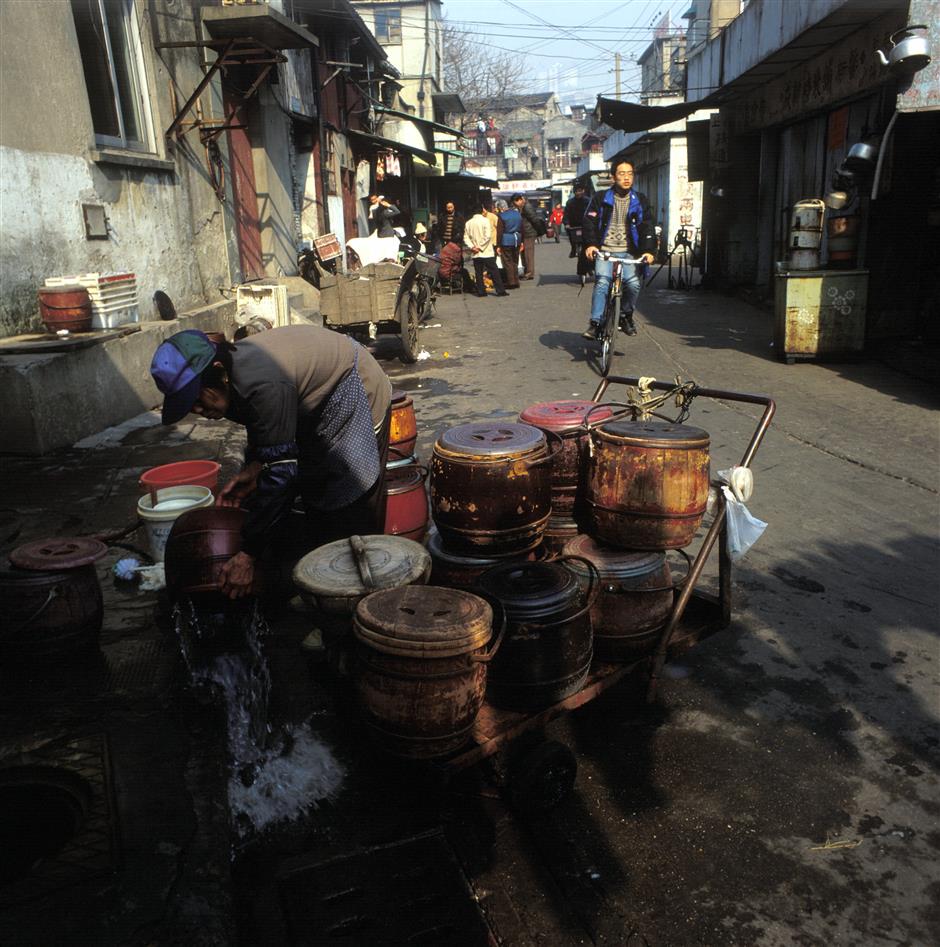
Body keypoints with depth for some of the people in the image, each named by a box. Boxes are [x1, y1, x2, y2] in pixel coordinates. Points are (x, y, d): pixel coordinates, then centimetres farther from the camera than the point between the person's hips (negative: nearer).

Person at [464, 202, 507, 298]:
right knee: (494, 272, 0)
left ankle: (481, 291, 8)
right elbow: (487, 236, -16)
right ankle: (500, 291, 0)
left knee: (478, 273, 9)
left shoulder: (468, 223, 5)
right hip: (487, 252, -4)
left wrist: (472, 247, -4)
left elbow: (466, 237, 2)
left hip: (475, 254, 4)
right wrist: (481, 247, -10)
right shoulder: (485, 221, -9)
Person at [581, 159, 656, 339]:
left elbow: (647, 226, 4)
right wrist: (590, 244, -17)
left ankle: (626, 316, 4)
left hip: (628, 252, 1)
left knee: (633, 283, -20)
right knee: (602, 282, -24)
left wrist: (648, 250, -11)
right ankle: (595, 323, -18)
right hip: (604, 250, -1)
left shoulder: (639, 200, 10)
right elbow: (589, 222, 0)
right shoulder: (601, 199, 6)